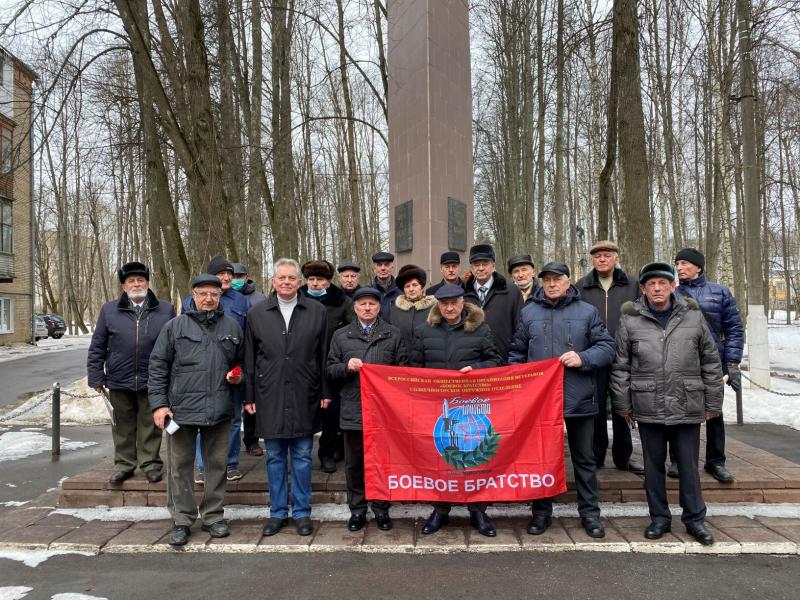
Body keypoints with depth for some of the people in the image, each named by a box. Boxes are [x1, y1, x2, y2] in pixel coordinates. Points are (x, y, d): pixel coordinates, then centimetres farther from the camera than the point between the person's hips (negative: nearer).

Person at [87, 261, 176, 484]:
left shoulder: (166, 310, 3)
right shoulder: (109, 310, 5)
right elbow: (97, 347, 7)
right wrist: (96, 377, 3)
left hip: (153, 382, -1)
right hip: (119, 381, 1)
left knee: (150, 425, 8)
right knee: (123, 426, 12)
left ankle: (150, 463, 20)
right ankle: (124, 463, 25)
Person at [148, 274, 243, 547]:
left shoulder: (231, 327, 8)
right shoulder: (175, 326, 1)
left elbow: (241, 362, 20)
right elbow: (158, 366, 1)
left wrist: (237, 376, -1)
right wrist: (159, 404, -5)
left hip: (219, 409, 2)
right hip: (181, 408, -2)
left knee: (217, 464, 10)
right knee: (180, 465, 6)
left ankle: (213, 516, 25)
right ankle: (181, 520, 20)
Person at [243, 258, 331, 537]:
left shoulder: (317, 311, 2)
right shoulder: (257, 313, 5)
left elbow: (324, 355, 2)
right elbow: (249, 358, 6)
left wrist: (325, 392, -1)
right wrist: (249, 396, 3)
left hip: (304, 396, -1)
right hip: (270, 396, 1)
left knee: (302, 456, 8)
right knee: (275, 457, 10)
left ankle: (301, 512, 20)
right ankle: (278, 512, 23)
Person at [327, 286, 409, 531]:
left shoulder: (393, 334, 8)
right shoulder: (341, 336, 9)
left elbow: (404, 368, 7)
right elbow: (330, 370, 8)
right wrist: (347, 366, -11)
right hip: (353, 409, 1)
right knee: (354, 463, 8)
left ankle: (381, 508, 22)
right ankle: (357, 509, 22)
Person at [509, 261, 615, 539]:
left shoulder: (587, 312, 2)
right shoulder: (529, 312, 6)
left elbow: (607, 348, -1)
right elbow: (517, 353, 11)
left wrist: (583, 358, -17)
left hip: (579, 398, -1)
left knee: (584, 458, 11)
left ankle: (589, 512, 25)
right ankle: (541, 511, 25)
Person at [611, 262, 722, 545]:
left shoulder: (693, 316, 2)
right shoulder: (630, 320, -2)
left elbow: (711, 362, 7)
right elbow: (620, 366, 2)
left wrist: (712, 402, 7)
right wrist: (623, 404, 2)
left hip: (688, 407, 0)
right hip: (648, 408, 0)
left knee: (689, 466, 10)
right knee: (653, 465, 11)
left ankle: (695, 519, 27)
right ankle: (659, 517, 27)